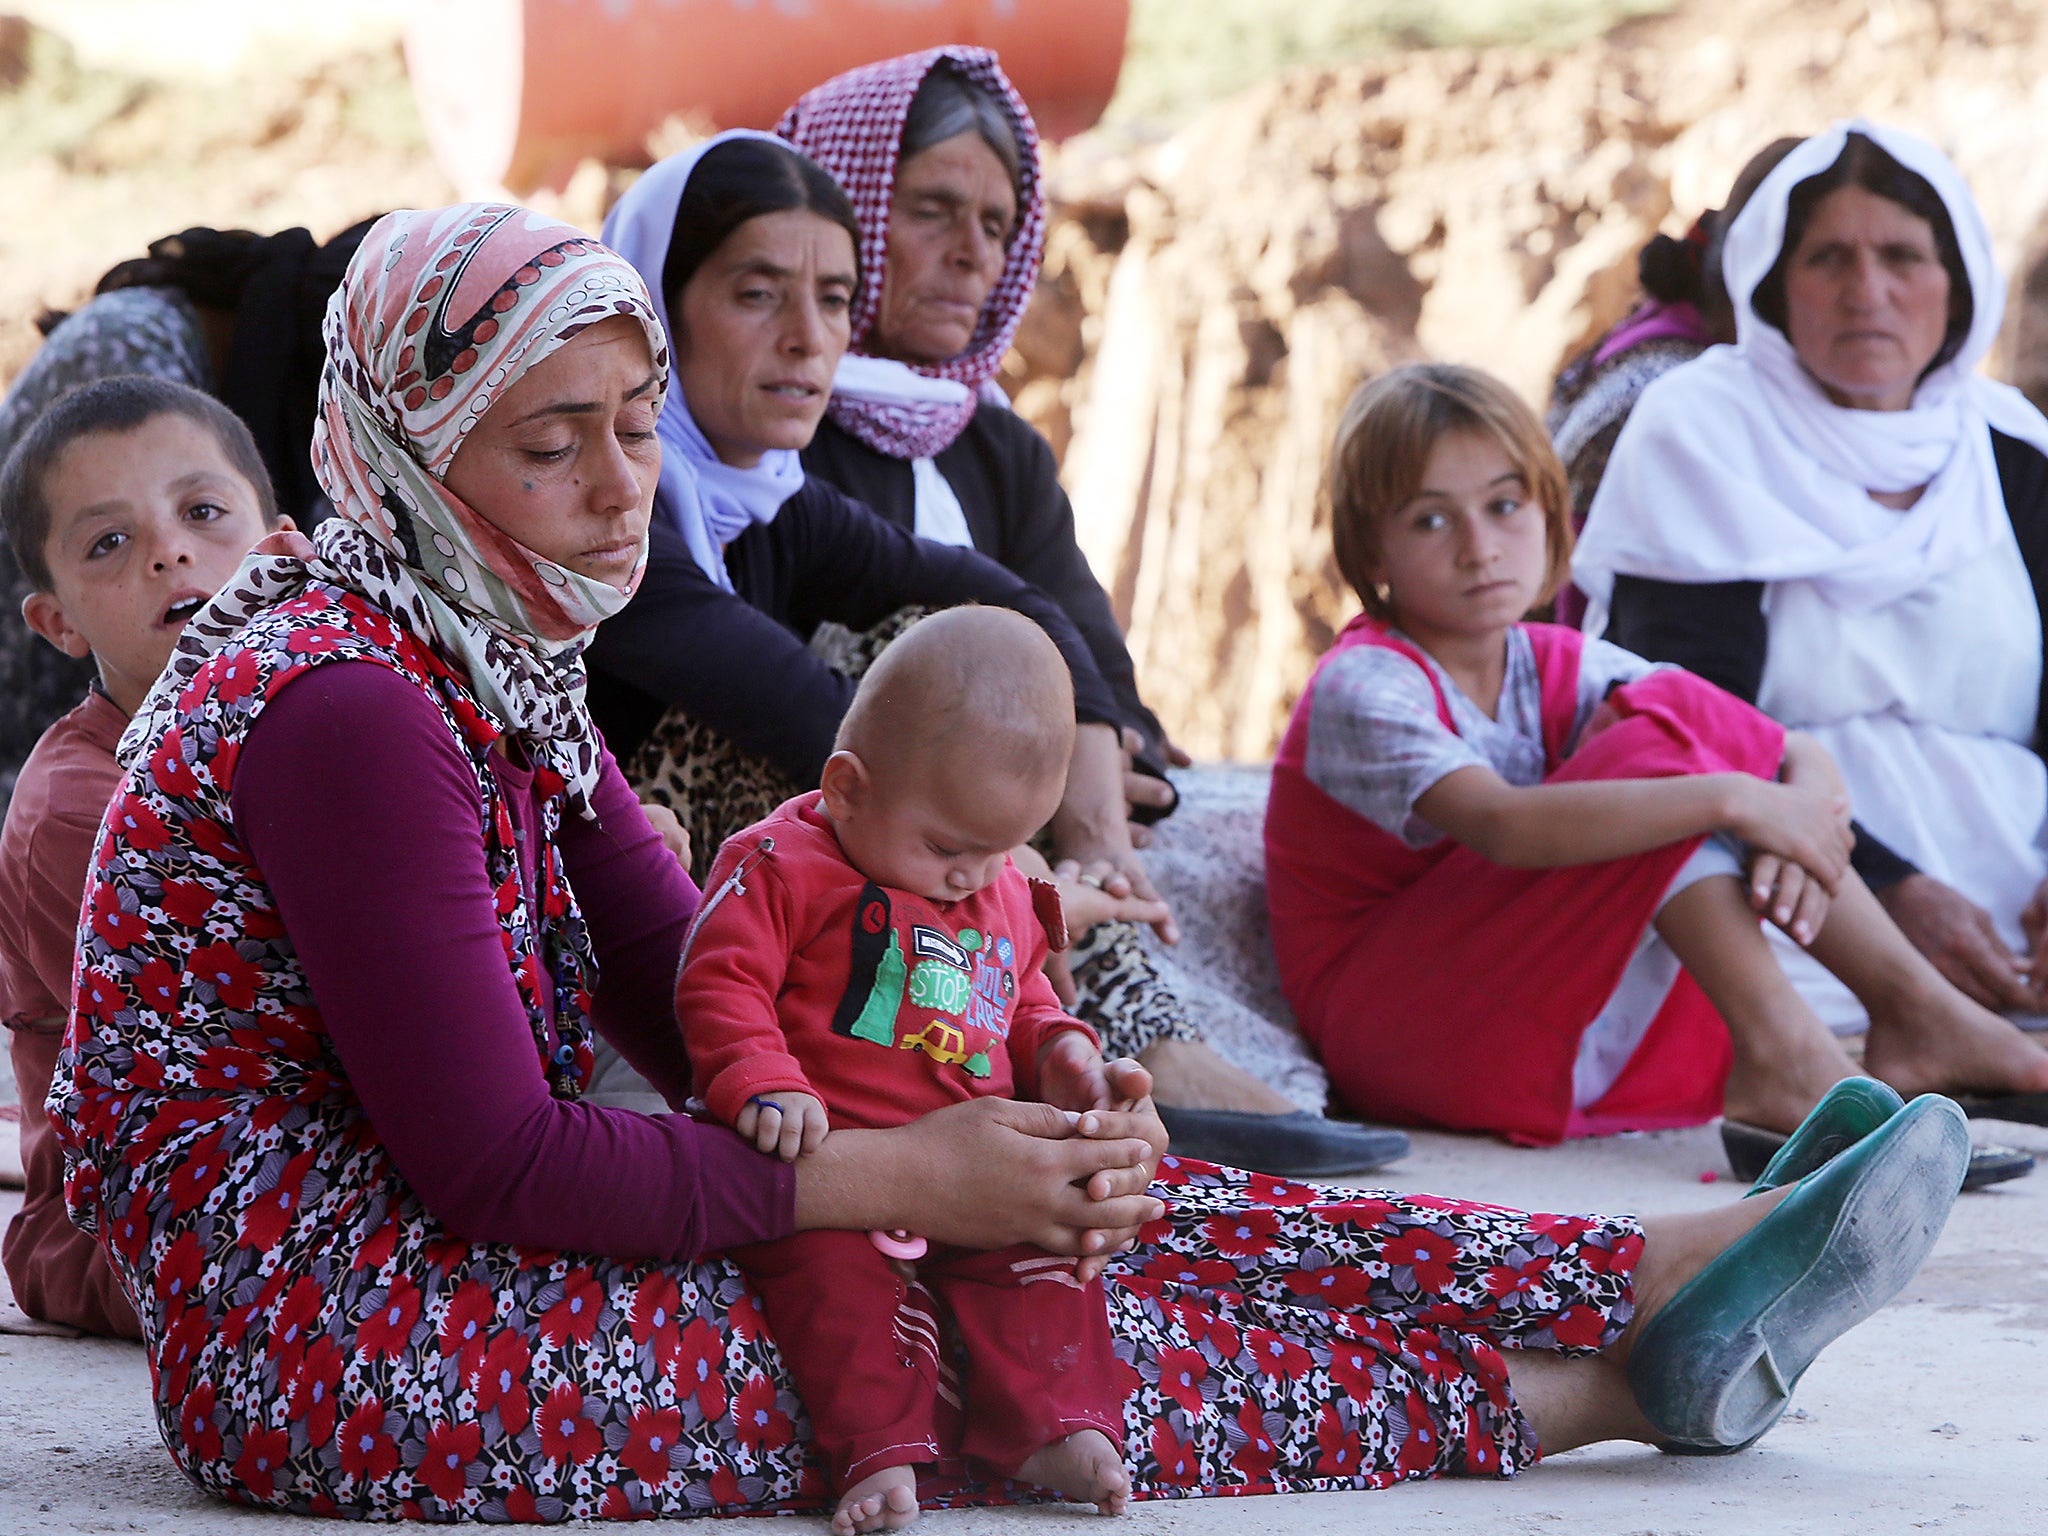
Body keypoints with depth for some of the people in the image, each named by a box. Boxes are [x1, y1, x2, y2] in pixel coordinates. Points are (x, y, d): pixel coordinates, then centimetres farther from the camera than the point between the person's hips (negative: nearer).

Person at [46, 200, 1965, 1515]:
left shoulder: (488, 658, 11)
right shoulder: (344, 706, -20)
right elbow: (488, 1159, -23)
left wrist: (1032, 1112, -7)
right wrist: (893, 1178, -19)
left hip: (426, 1254, 9)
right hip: (313, 1332, -9)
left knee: (1068, 1203, -2)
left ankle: (1677, 1271, -3)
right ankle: (1606, 1381, -5)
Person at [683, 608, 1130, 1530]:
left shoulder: (1004, 902, 17)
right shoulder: (782, 867, -5)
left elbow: (1022, 1001, 32)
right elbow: (719, 987, -10)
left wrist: (1054, 1049, 10)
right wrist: (764, 1084, -25)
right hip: (830, 1156, -6)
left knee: (1044, 1246, -16)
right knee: (830, 1263, -32)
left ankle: (1052, 1427, -14)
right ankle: (880, 1448, -34)